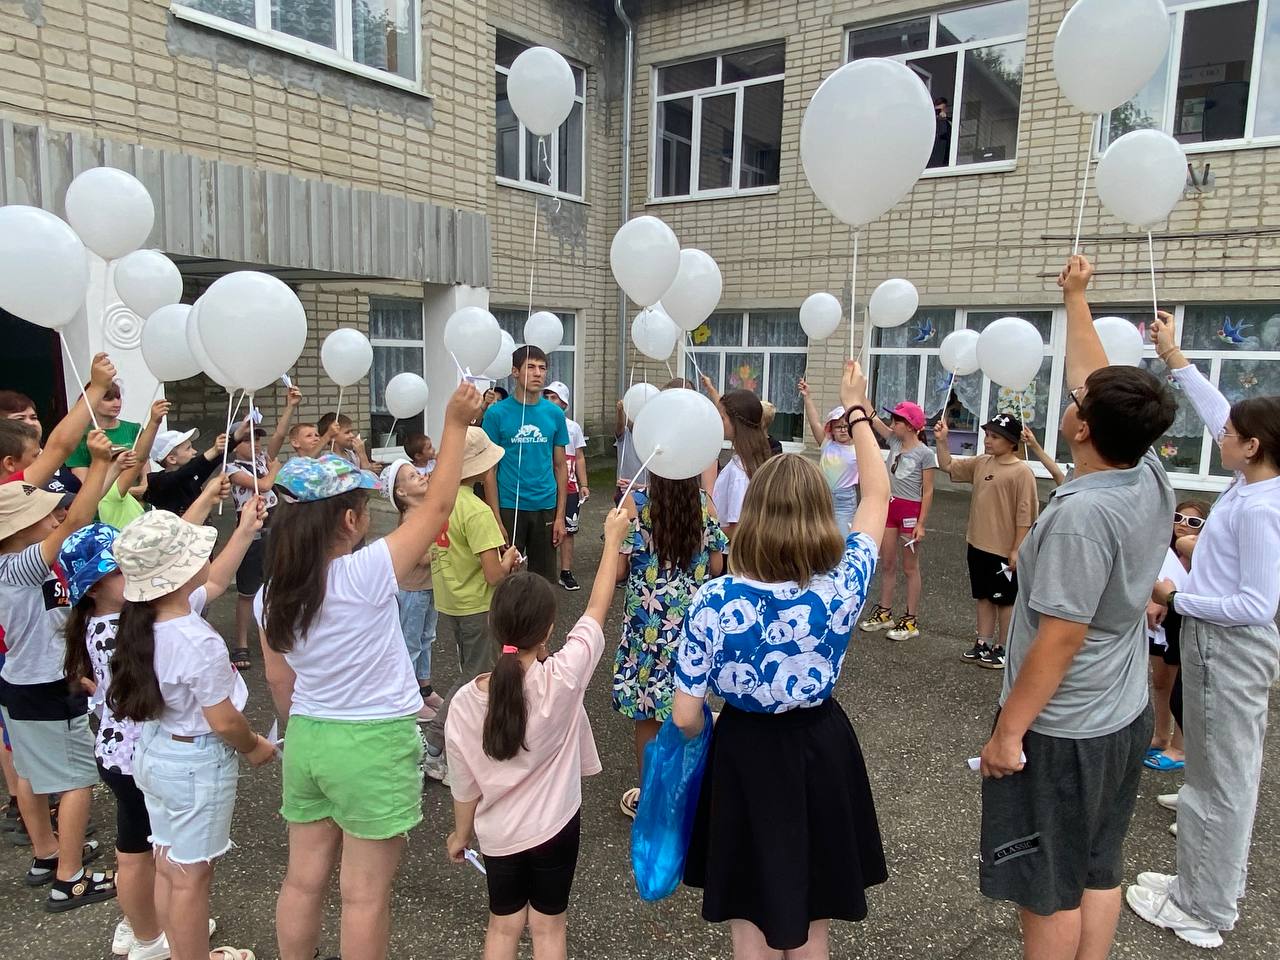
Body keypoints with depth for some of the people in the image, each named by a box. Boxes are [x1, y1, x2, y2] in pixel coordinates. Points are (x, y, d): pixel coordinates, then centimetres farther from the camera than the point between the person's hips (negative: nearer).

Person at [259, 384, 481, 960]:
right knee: (365, 893, 11)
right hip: (373, 744, -6)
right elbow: (437, 506, -17)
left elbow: (279, 681, 7)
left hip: (306, 741, 6)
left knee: (304, 878, 21)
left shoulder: (272, 593, -4)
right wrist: (455, 424, -11)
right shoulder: (367, 575, -24)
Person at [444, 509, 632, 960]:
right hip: (555, 826, -1)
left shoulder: (466, 702, -19)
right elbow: (596, 609, -13)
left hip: (497, 835, 2)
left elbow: (465, 785, -7)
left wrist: (461, 834, 13)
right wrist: (613, 539, -2)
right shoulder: (562, 678, -26)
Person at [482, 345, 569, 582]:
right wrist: (496, 519, -9)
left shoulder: (555, 413, 4)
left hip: (546, 509, 3)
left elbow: (560, 467, 7)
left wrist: (560, 516, 1)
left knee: (545, 580, 13)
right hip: (509, 508, -2)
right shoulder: (496, 413, -4)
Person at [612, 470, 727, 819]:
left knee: (647, 715, 12)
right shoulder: (705, 505, -5)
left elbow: (618, 572, -12)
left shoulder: (634, 504, -15)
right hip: (693, 624, 3)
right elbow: (717, 568, 2)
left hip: (648, 627, -3)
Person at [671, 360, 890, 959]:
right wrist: (857, 411, 8)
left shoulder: (715, 602, -24)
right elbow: (877, 494, -3)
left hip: (745, 752, -1)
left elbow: (685, 718, -16)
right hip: (821, 749, 2)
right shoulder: (843, 586, -21)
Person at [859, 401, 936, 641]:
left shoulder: (925, 454, -11)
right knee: (887, 564, 13)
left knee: (909, 568, 4)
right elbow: (872, 418, 5)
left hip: (910, 511, -6)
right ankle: (884, 613, 24)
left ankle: (910, 621, 13)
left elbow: (927, 492, -10)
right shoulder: (895, 441, 6)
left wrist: (921, 524, -14)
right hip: (890, 506, 6)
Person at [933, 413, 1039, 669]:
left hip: (1004, 551, -7)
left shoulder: (1021, 472, -15)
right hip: (978, 545, 7)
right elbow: (948, 466, 13)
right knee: (984, 596, 16)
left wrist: (1016, 550, -16)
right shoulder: (980, 463, 6)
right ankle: (983, 644, 27)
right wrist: (942, 440, -2)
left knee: (1005, 600, 7)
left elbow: (1025, 515, -15)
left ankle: (1003, 649, 19)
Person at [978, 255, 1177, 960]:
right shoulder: (1152, 479, -4)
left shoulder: (1080, 514, -28)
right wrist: (1075, 299, 21)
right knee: (1099, 874, 21)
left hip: (1061, 733, -8)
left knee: (1050, 893, 9)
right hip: (1125, 719, 8)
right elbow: (1098, 379, 10)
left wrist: (1008, 731, -16)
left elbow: (1058, 641, -25)